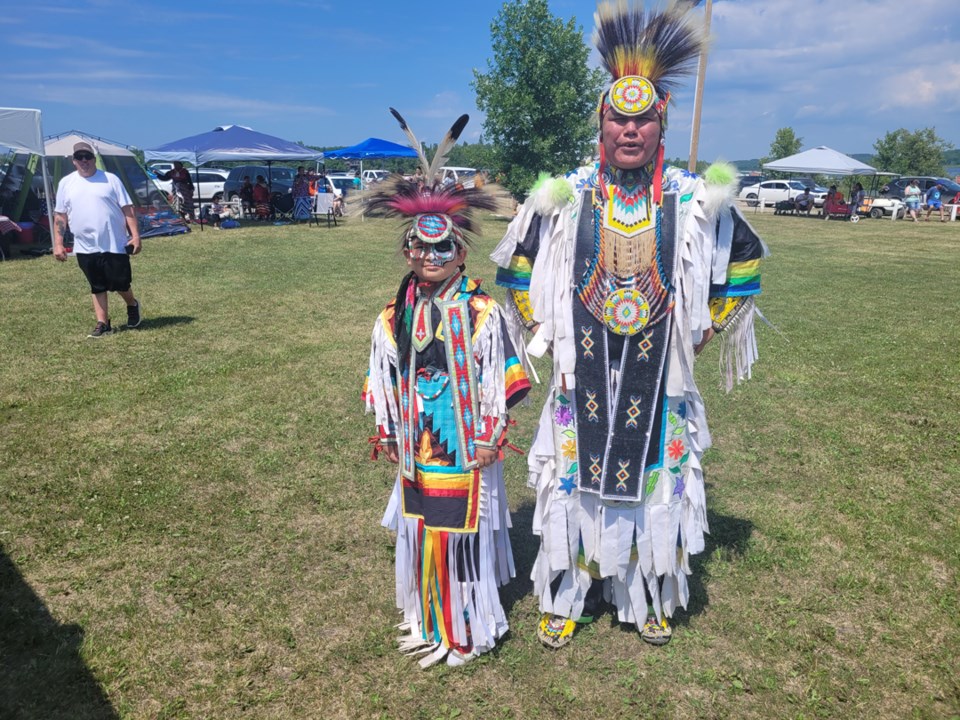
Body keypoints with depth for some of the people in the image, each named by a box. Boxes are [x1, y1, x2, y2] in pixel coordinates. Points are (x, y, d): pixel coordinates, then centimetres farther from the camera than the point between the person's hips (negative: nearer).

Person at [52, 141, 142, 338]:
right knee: (97, 287, 8)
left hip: (114, 245, -2)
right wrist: (58, 243, 3)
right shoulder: (66, 183, 7)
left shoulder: (110, 179, 0)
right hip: (85, 248, 3)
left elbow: (127, 209, -1)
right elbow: (60, 215, 9)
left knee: (120, 283, 2)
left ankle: (132, 305, 32)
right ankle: (103, 324, 16)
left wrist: (135, 236, -10)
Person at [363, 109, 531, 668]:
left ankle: (468, 627, 29)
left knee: (464, 532, 7)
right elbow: (384, 380, 9)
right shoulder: (396, 317, 1)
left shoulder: (482, 314, -12)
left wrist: (489, 437, -8)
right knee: (421, 533, 16)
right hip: (418, 449, 5)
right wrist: (389, 432, 10)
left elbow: (502, 381, -9)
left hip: (466, 450, -4)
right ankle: (428, 618, 38)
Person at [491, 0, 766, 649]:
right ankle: (569, 596, 26)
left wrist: (710, 323, 9)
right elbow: (519, 263, 11)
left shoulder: (693, 201, -1)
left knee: (656, 476, 10)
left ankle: (653, 596, 32)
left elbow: (746, 255, 14)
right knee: (577, 476, 7)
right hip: (584, 370, 0)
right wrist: (541, 325, 6)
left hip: (658, 372, 1)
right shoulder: (566, 198, -3)